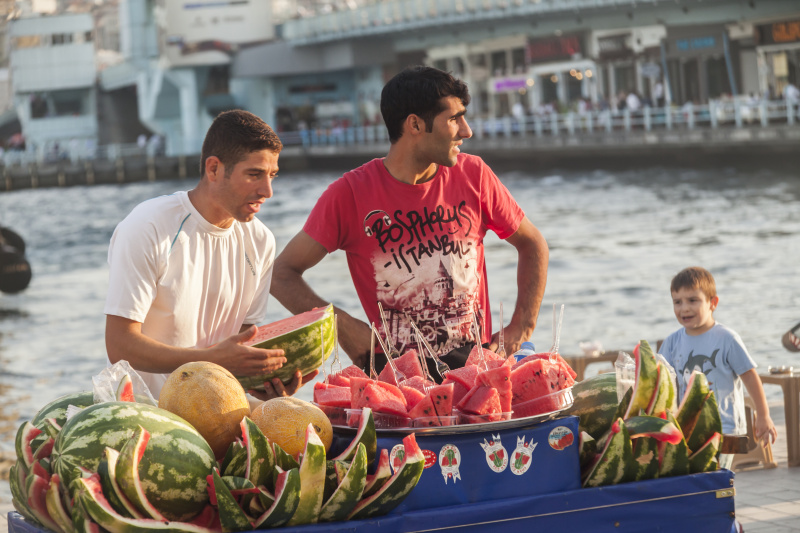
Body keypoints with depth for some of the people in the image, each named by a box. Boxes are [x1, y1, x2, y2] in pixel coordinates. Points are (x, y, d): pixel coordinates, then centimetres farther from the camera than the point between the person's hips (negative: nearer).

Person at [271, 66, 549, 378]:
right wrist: (340, 325, -14)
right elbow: (283, 273, 1)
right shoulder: (350, 194, -2)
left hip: (476, 364, 3)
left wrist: (521, 329, 9)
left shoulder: (473, 175, 8)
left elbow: (533, 245, 20)